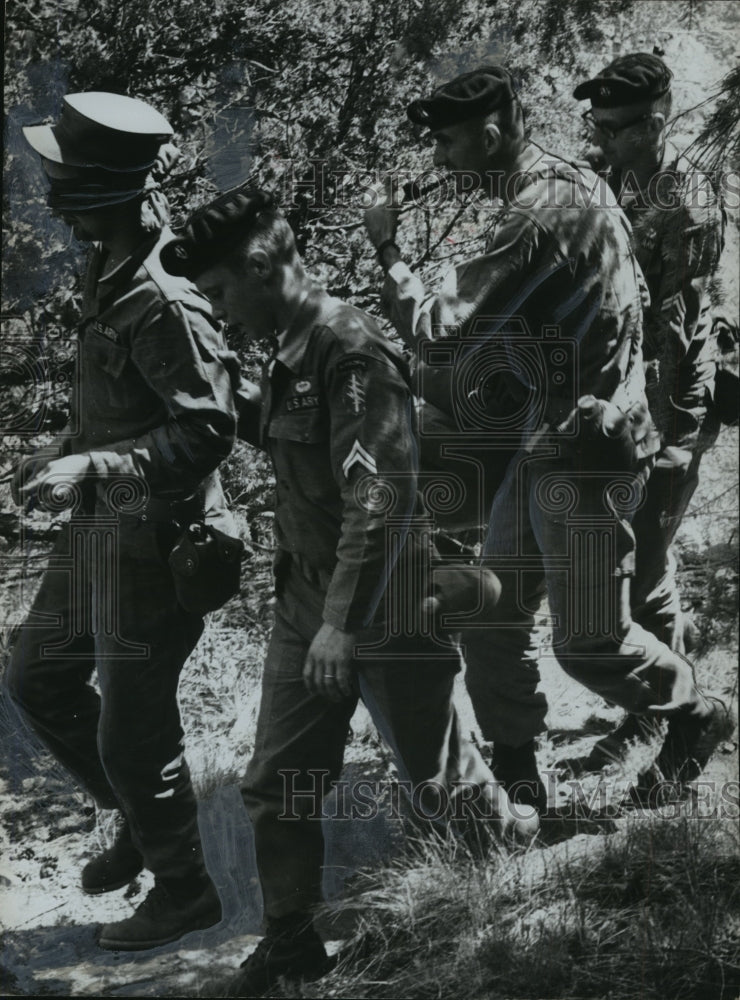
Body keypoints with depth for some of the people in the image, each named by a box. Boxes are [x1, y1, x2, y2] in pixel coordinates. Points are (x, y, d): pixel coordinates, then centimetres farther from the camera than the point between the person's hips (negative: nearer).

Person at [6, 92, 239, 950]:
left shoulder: (163, 301, -25)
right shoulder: (112, 270, 4)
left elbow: (206, 430, -27)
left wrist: (93, 469, -33)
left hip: (151, 536, -10)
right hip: (103, 527, 10)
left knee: (132, 724, 1)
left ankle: (183, 889, 21)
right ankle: (141, 821, 35)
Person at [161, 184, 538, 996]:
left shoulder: (352, 353, -21)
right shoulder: (289, 355, 8)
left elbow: (379, 494, -27)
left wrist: (343, 620, -29)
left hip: (382, 612, -8)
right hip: (305, 606, 8)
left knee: (437, 782, 9)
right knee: (277, 783, 7)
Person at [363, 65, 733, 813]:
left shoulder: (542, 213, -22)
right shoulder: (565, 188, 11)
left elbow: (440, 331, -23)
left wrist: (387, 250, -10)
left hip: (584, 454, -10)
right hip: (545, 448, 10)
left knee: (588, 639, 1)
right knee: (491, 616, 10)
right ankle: (514, 780, 18)